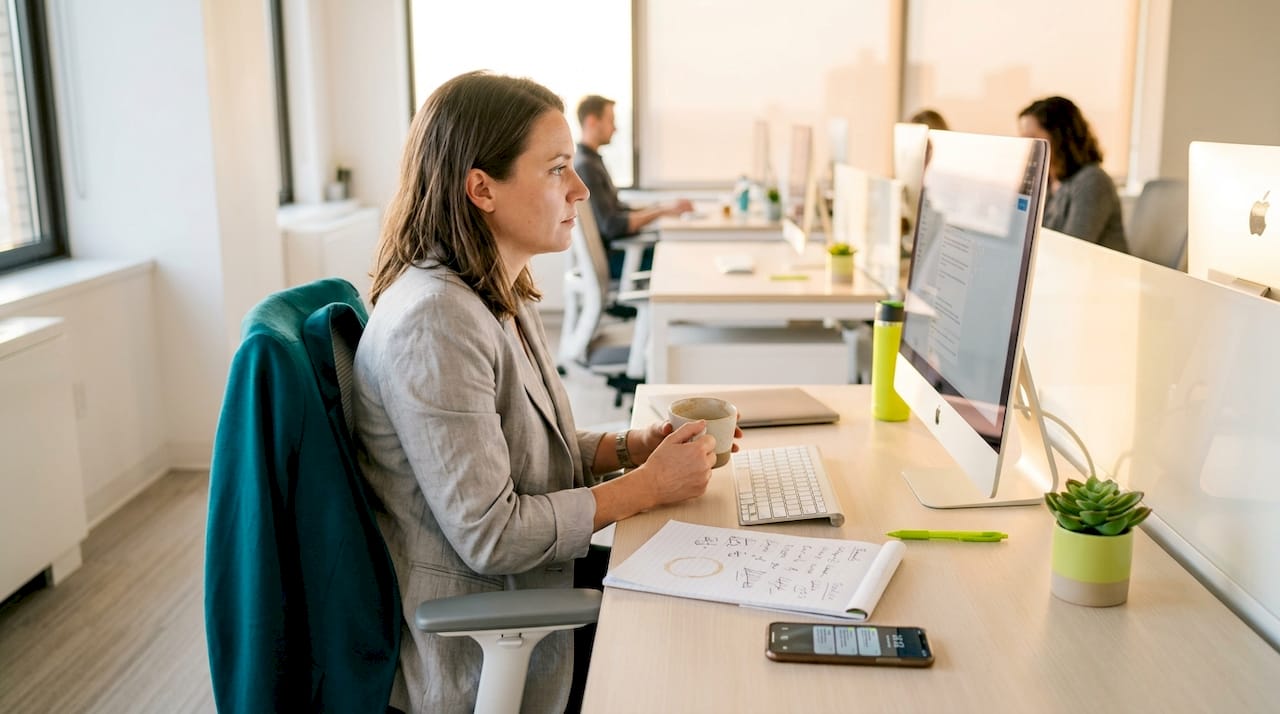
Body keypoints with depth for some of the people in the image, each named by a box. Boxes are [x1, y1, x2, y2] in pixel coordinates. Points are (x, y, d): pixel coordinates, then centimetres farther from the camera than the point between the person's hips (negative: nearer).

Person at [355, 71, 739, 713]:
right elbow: (489, 534, -25)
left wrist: (633, 446, 0)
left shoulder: (503, 297, 6)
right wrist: (649, 486, -16)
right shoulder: (434, 321, -25)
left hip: (527, 601, 8)